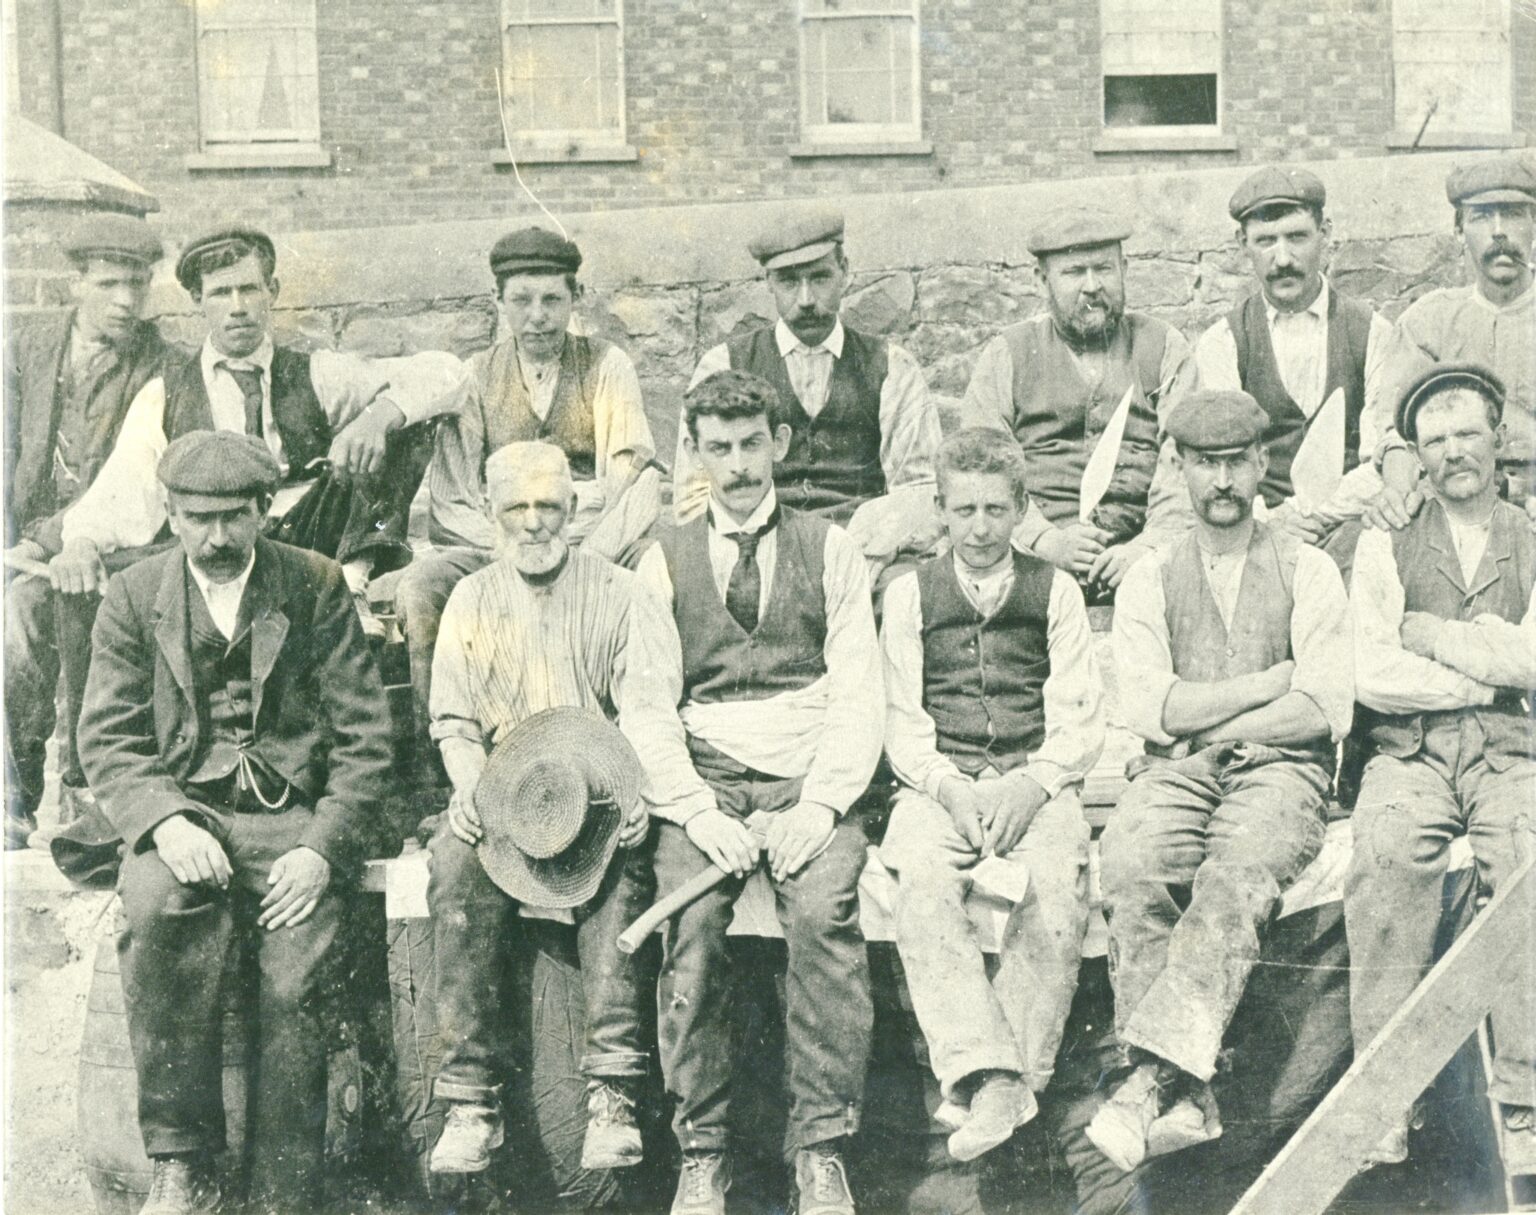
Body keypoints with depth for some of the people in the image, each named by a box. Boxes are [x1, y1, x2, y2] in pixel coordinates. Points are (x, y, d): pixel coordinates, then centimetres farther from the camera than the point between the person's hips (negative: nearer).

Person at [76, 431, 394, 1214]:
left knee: (296, 981, -25)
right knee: (158, 910, -33)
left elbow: (364, 738, 3)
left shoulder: (317, 588, 6)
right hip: (181, 817, 1)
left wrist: (321, 848, -11)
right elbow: (108, 740, 4)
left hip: (293, 818, 0)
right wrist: (165, 823, -15)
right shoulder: (132, 598, 10)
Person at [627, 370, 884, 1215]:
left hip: (809, 783, 0)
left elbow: (858, 692, 4)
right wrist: (699, 812, -11)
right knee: (692, 919, -28)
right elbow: (648, 708, 5)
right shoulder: (665, 564, 14)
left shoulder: (830, 550, 12)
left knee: (823, 910, -30)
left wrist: (819, 804, -11)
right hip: (704, 784, 1)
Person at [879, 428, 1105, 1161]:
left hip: (1036, 780, 0)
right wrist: (951, 788, -11)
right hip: (940, 782, 0)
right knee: (923, 882, -33)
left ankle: (1016, 1075, -28)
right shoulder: (909, 594, 14)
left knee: (1058, 886, -32)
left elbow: (1080, 721, 7)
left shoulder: (1054, 592, 13)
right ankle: (990, 1079, -38)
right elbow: (903, 723, 8)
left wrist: (1032, 784, -12)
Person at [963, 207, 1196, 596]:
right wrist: (1046, 540, -13)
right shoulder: (1005, 356, 13)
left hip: (1139, 562, 1)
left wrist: (1148, 546, -14)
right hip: (1038, 564, -1)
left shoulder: (1165, 348, 15)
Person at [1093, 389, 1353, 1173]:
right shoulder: (1150, 579, 14)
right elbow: (1147, 708, 0)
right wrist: (1271, 681, -2)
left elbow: (1326, 710, -1)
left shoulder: (1308, 572, 11)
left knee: (1236, 877, -34)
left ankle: (1152, 1076, -41)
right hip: (1174, 774, 2)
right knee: (1130, 868, -31)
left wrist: (1207, 723, -3)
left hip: (1279, 770, -1)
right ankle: (1184, 1099, -31)